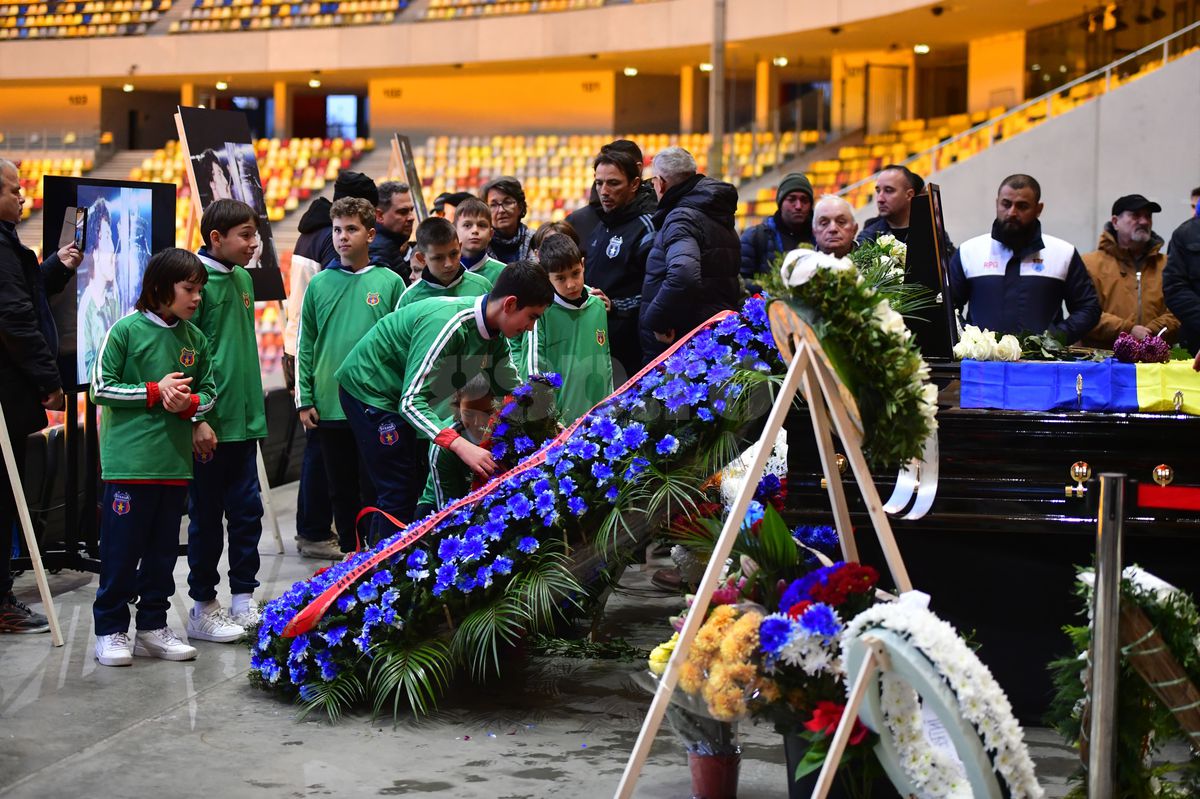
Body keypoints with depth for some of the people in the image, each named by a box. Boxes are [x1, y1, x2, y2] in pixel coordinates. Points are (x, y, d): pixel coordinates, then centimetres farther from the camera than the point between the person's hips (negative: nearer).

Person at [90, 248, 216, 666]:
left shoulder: (195, 338, 8)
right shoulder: (126, 330, -6)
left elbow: (209, 391, 15)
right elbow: (101, 387, -6)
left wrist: (188, 403, -7)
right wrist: (155, 391, -11)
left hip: (175, 460, 5)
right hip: (129, 459, -5)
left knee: (163, 549, 11)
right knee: (122, 549, -1)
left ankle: (153, 626, 22)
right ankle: (110, 629, 10)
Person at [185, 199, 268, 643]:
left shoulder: (243, 279, 11)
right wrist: (197, 419, -17)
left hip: (245, 421, 7)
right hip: (210, 426, -7)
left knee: (247, 511, 10)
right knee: (207, 516, 3)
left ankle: (243, 602, 20)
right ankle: (203, 610, 13)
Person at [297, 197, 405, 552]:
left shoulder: (390, 282, 1)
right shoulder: (319, 284, 6)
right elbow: (305, 346, 8)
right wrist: (304, 400, 2)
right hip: (329, 405, 2)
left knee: (373, 488, 2)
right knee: (341, 490, 11)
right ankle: (349, 553, 21)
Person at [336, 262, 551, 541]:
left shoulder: (495, 337, -5)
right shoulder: (448, 324, -33)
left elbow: (512, 390, 9)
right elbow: (411, 402, -36)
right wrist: (461, 446, -44)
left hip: (406, 395, 9)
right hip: (369, 389, -9)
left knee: (419, 483, 10)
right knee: (399, 496, -13)